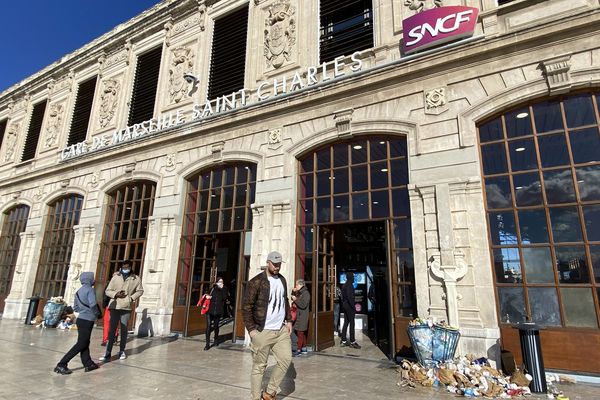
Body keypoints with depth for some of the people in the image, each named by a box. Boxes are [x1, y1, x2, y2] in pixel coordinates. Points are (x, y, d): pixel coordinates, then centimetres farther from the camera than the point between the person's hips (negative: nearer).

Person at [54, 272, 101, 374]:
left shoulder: (79, 291, 13)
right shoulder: (90, 289, -13)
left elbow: (75, 308, 15)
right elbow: (93, 304, -22)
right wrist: (98, 314, -6)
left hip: (81, 319, 9)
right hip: (87, 321, -9)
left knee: (85, 343, 12)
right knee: (81, 344, -4)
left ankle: (88, 364, 17)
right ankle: (61, 365, -6)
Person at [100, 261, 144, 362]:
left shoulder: (136, 279, 1)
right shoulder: (115, 277, 2)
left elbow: (140, 291, 10)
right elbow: (107, 291, 5)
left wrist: (132, 298, -5)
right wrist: (116, 294, -13)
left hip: (126, 307, 1)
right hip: (114, 306, 0)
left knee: (124, 330, 10)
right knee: (112, 330, -1)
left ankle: (122, 351, 23)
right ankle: (108, 353, 3)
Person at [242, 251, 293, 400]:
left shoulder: (282, 280, 9)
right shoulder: (256, 282, -11)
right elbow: (246, 306, -10)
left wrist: (288, 320, 11)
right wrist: (251, 329, -15)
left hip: (281, 330, 6)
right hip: (262, 331, -6)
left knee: (286, 358, -1)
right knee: (259, 366, 4)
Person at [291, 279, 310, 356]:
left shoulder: (306, 293, -14)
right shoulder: (300, 293, 15)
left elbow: (303, 305, -23)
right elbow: (293, 299, 20)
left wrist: (296, 299, -17)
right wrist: (294, 292, 6)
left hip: (302, 317, -9)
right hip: (299, 316, 9)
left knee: (300, 333, -7)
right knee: (302, 333, 14)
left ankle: (299, 350, -4)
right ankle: (304, 349, 22)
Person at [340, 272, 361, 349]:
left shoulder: (345, 285, 15)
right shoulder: (349, 285, -15)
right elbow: (349, 297, -22)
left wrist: (343, 304, 18)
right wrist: (353, 306, -19)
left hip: (345, 305, 10)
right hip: (349, 306, -10)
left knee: (346, 323, 12)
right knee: (352, 323, -5)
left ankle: (343, 341, 15)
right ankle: (352, 342, -2)